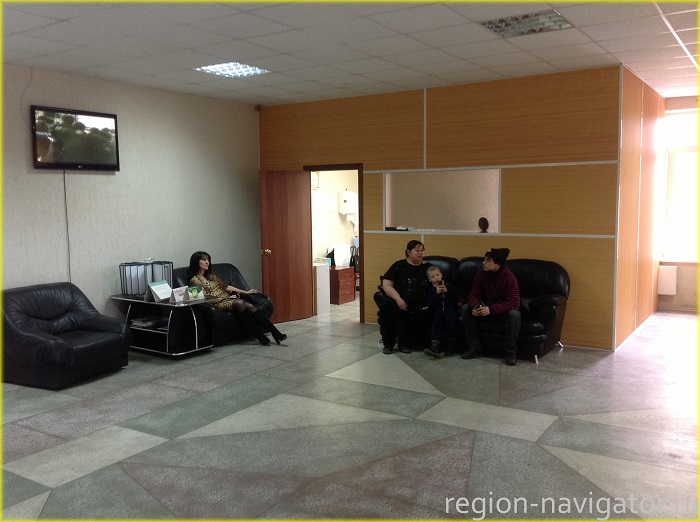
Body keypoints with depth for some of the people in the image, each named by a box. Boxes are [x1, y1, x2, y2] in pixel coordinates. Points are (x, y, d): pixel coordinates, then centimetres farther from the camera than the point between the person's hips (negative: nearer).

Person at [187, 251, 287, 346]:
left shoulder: (211, 275, 24)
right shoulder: (194, 280, 3)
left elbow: (225, 286, 22)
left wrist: (245, 292, 14)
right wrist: (228, 297, -10)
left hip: (228, 299, 6)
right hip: (217, 303, -6)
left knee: (249, 305, -25)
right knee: (239, 303, -36)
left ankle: (275, 332, -39)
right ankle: (260, 336, -40)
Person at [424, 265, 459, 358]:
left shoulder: (449, 286, 18)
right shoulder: (430, 290, 17)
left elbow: (457, 296, 5)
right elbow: (430, 303, 0)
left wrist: (447, 291, -7)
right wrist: (437, 293, -10)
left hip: (450, 308, -1)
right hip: (438, 310, 1)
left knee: (451, 320, -31)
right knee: (436, 323, -28)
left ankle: (451, 343, -18)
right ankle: (435, 345, -35)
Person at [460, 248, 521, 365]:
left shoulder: (509, 277, -23)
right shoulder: (481, 274, -10)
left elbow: (514, 303, -29)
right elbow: (473, 295, -8)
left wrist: (491, 309, -42)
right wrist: (476, 306, -34)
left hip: (504, 310, -4)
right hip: (485, 308, 4)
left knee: (514, 314, -36)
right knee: (466, 308, -19)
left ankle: (511, 352, -19)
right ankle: (475, 347, -11)